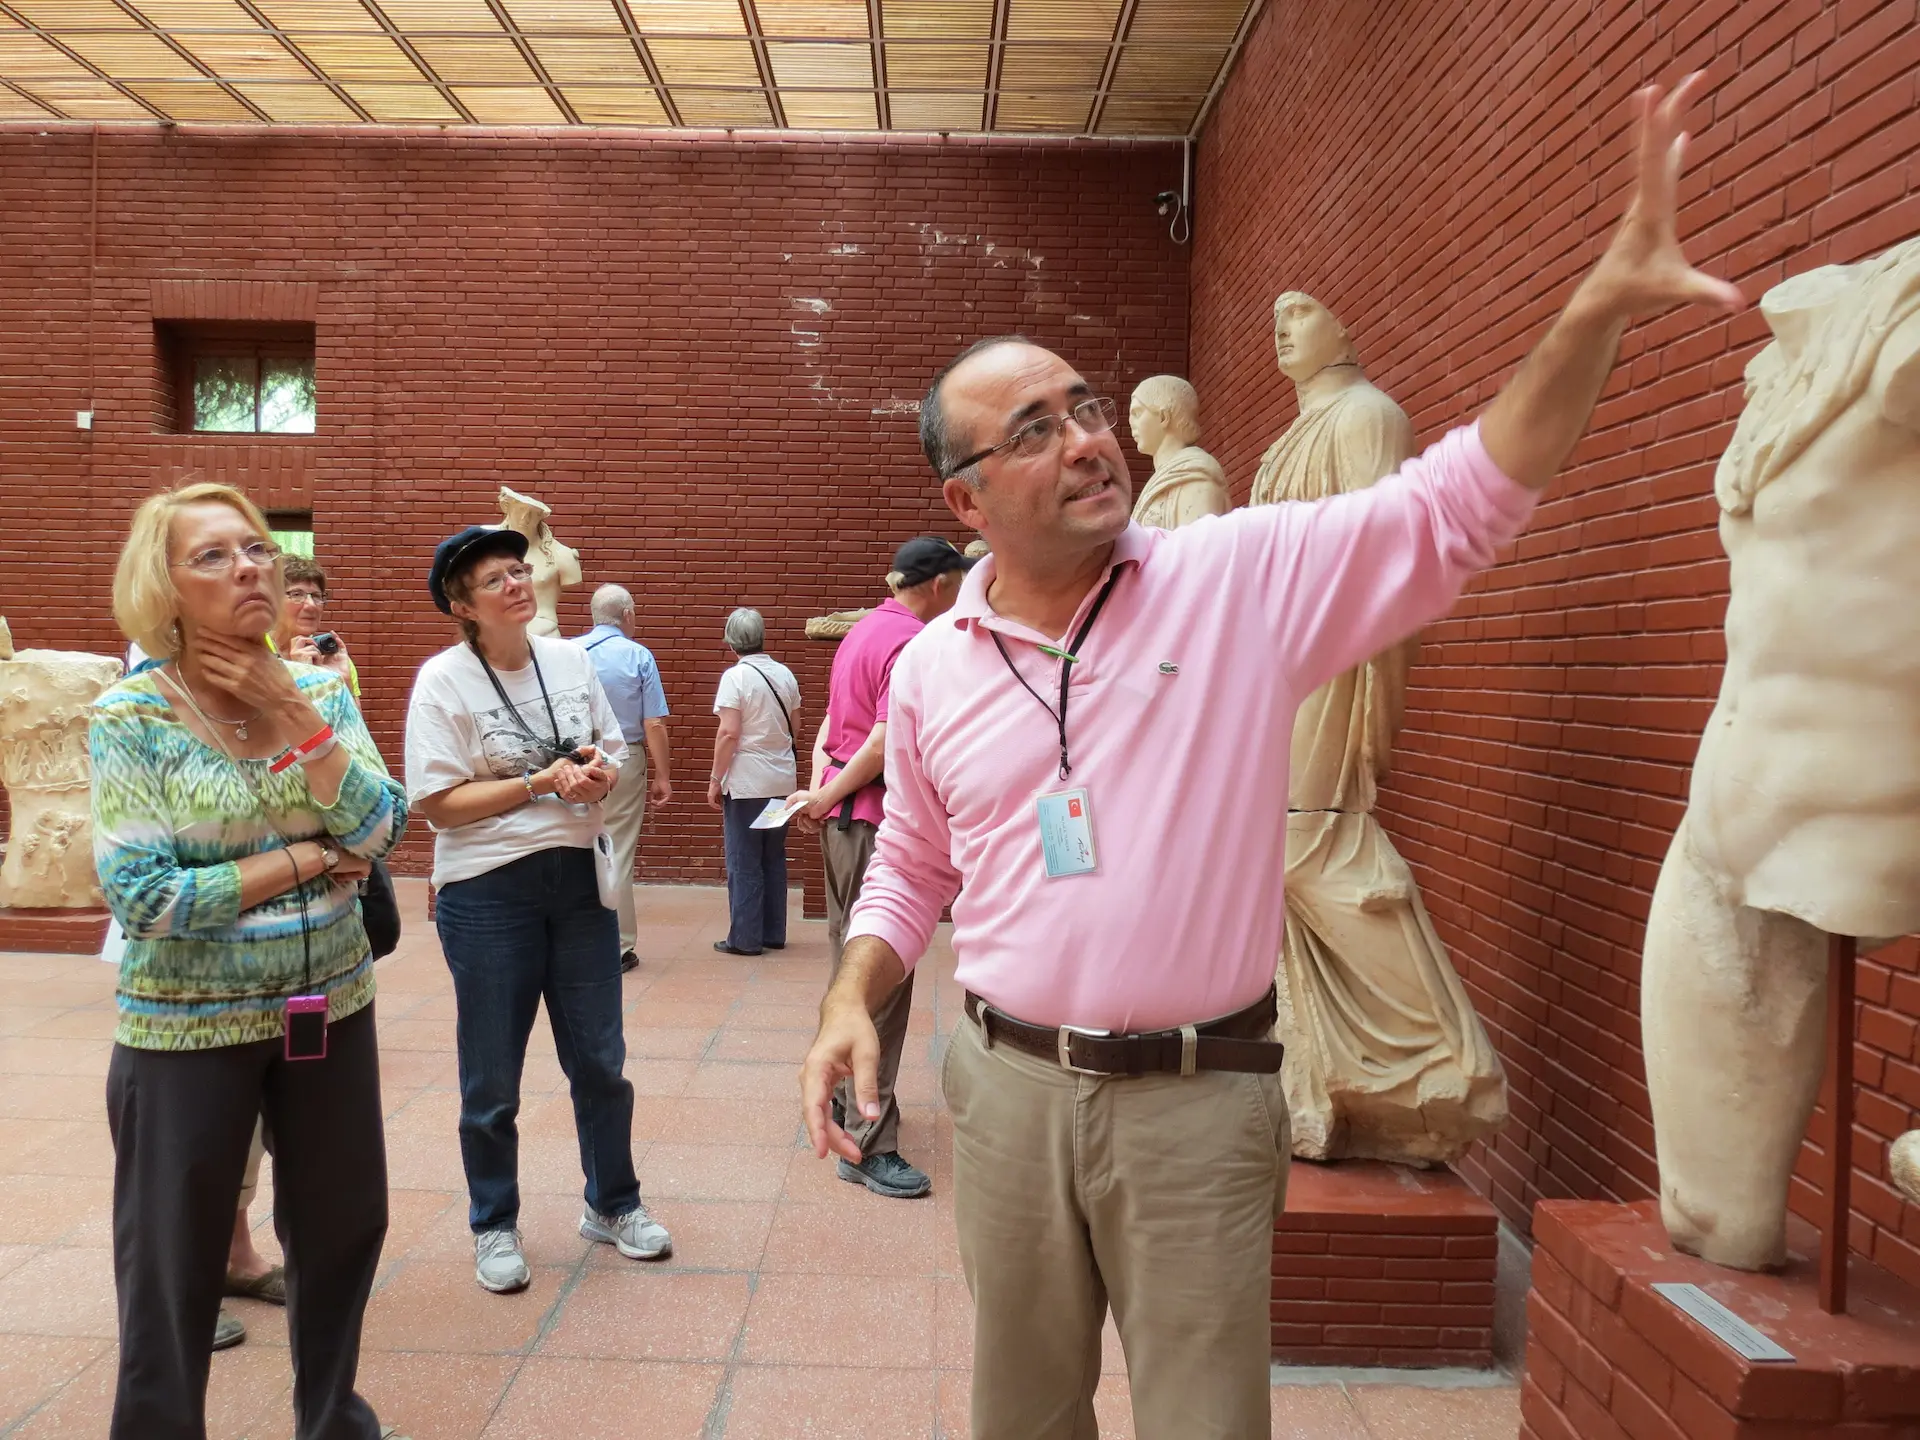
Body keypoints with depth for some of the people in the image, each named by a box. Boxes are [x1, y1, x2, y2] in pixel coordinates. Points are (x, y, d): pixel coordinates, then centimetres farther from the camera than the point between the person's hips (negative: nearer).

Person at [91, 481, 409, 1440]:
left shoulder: (320, 690, -1)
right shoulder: (130, 715, -13)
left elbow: (380, 829, -9)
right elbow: (140, 896, -18)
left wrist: (296, 717, -17)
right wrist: (303, 861, -15)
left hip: (330, 1005, 4)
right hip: (187, 1025, -4)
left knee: (343, 1224, 17)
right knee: (174, 1261, 10)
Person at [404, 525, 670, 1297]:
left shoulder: (571, 660, 4)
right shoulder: (443, 679, -10)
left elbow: (614, 753, 14)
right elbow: (437, 802, -14)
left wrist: (601, 771, -10)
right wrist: (543, 783, -20)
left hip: (578, 880, 4)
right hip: (488, 892, -4)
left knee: (600, 1059, 13)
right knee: (492, 1079, 9)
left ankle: (612, 1205, 34)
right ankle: (494, 1227, 29)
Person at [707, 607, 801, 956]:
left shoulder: (736, 677, -13)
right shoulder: (785, 674, 4)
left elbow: (728, 733, -18)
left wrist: (715, 779, -10)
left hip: (746, 782, -6)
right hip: (782, 780, 6)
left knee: (744, 862, 2)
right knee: (774, 858, 14)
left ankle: (745, 938, 6)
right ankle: (774, 933, 19)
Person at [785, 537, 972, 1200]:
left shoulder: (864, 630, 16)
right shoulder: (915, 643, -15)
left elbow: (830, 722, 14)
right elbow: (887, 744, -22)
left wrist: (821, 790, 2)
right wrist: (825, 799, -12)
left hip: (843, 818, 10)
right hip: (878, 820, -10)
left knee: (852, 959, 21)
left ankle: (839, 1093, 35)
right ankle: (869, 1145, -2)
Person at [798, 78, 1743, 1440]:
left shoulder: (1245, 578, -7)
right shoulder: (930, 669, 2)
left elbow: (1456, 507, -12)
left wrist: (1601, 300, -24)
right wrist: (853, 1001, -2)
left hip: (1199, 1098, -3)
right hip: (1008, 1086, 3)